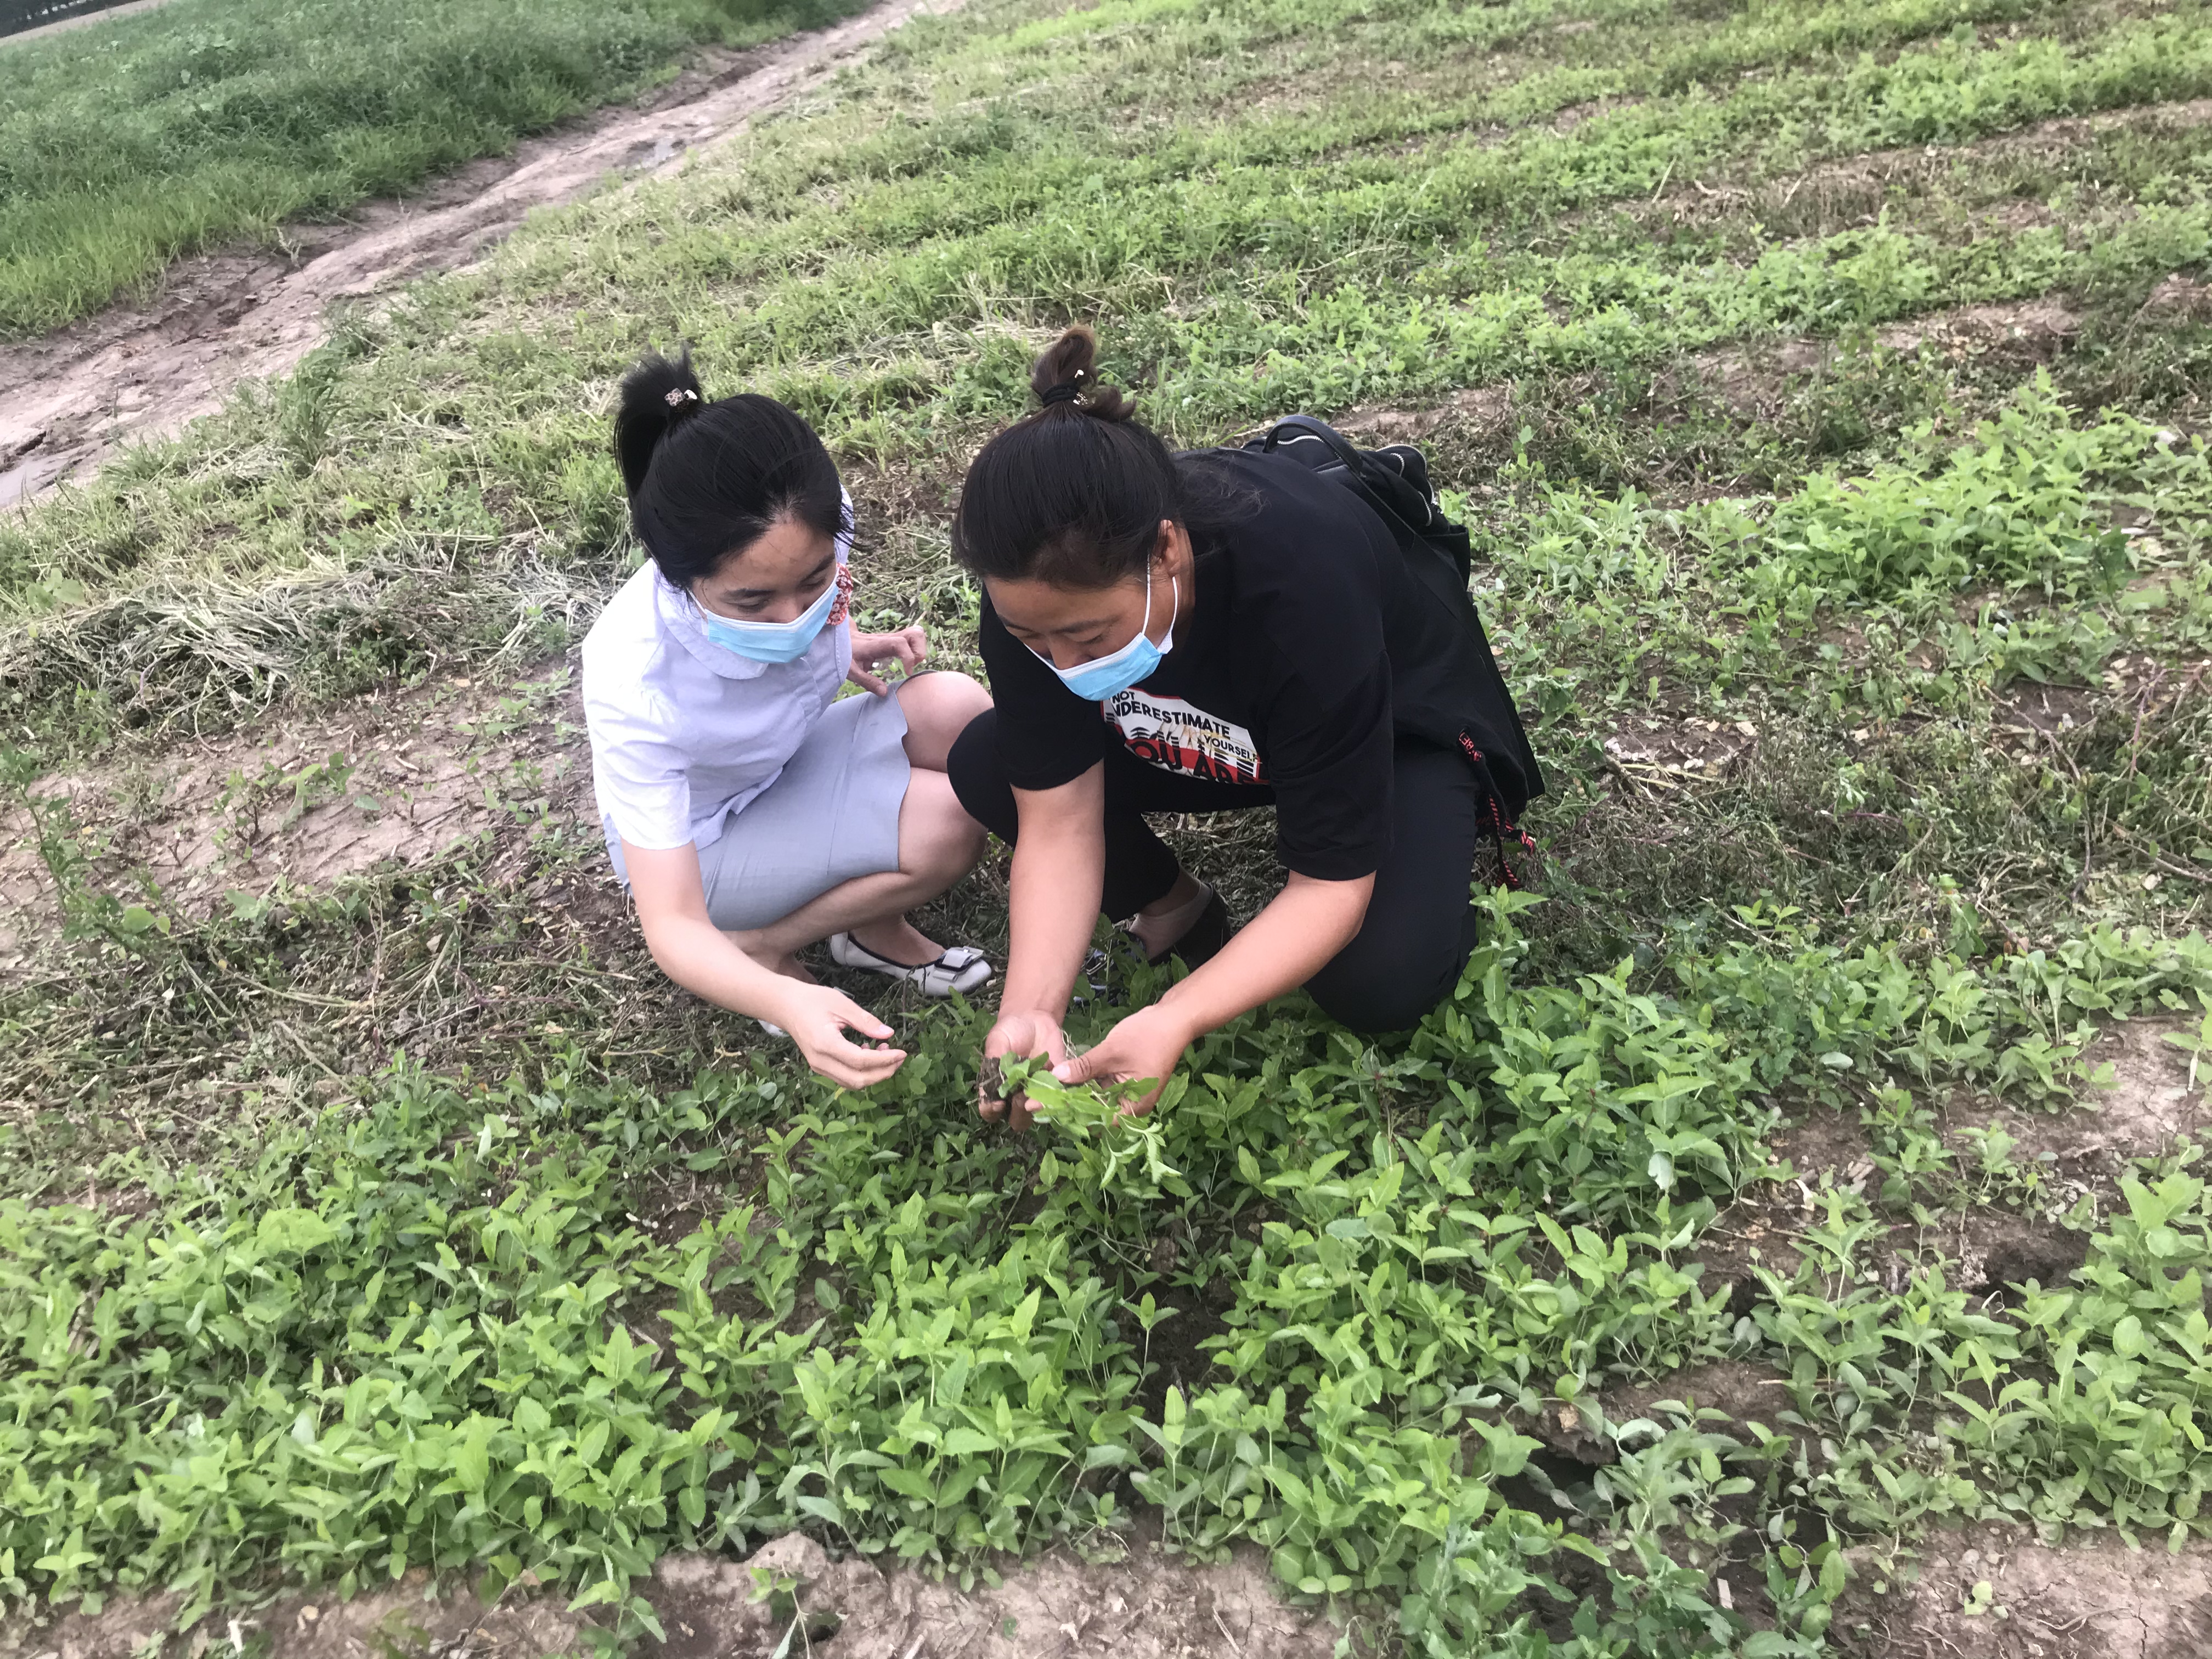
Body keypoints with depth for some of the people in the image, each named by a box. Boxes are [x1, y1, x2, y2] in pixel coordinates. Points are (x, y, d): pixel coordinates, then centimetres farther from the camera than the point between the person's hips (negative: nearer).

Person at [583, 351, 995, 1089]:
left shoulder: (809, 536, -25)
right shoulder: (635, 689, -38)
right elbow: (673, 926, -38)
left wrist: (845, 646, -13)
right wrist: (787, 1004, -56)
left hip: (788, 754, 6)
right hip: (699, 838, -6)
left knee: (960, 712, -22)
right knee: (947, 827, -26)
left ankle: (874, 925, -3)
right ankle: (759, 946, -6)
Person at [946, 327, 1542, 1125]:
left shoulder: (1302, 588, -42)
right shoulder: (1040, 590, -29)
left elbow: (1331, 886, -35)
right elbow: (1059, 818, -23)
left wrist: (1172, 1022, -47)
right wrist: (1030, 1009, -39)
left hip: (1394, 721, -4)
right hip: (1213, 728, 4)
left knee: (1379, 983, -30)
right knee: (985, 766, -17)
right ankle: (1175, 911, 4)